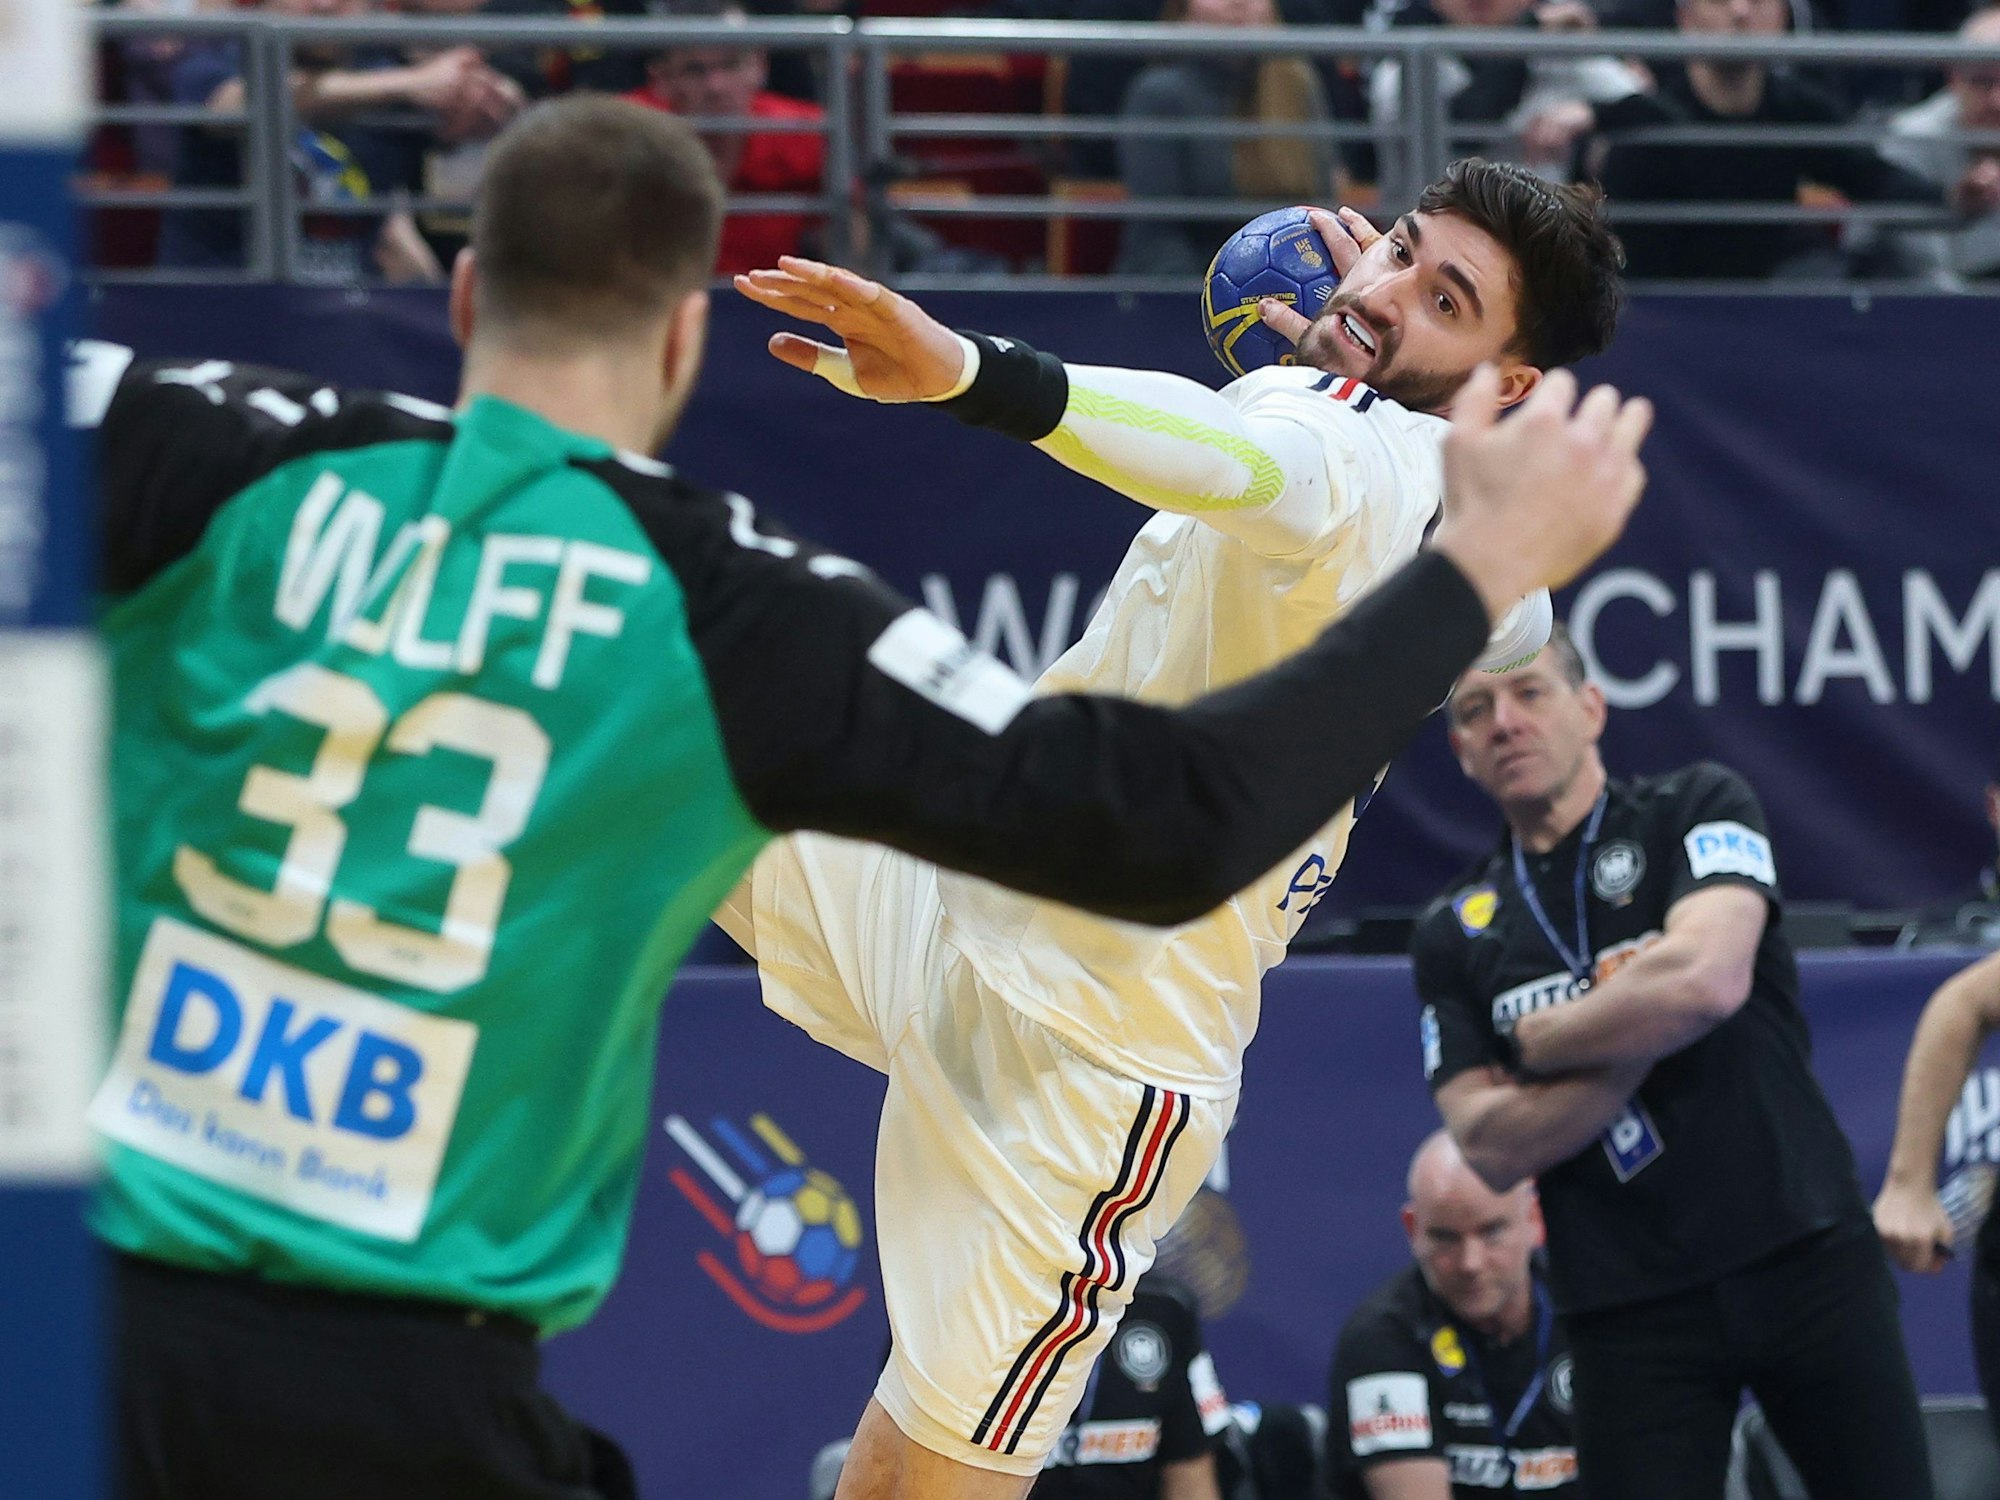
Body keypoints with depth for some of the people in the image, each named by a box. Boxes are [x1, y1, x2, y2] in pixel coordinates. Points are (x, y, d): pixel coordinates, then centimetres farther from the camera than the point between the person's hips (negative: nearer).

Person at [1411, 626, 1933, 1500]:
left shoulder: (1698, 808, 2)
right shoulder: (1454, 937, 10)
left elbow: (1708, 978, -17)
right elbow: (1493, 1149, -1)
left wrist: (1533, 1041, -3)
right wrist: (1642, 1040, -11)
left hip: (1802, 1258, -2)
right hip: (1630, 1316, 2)